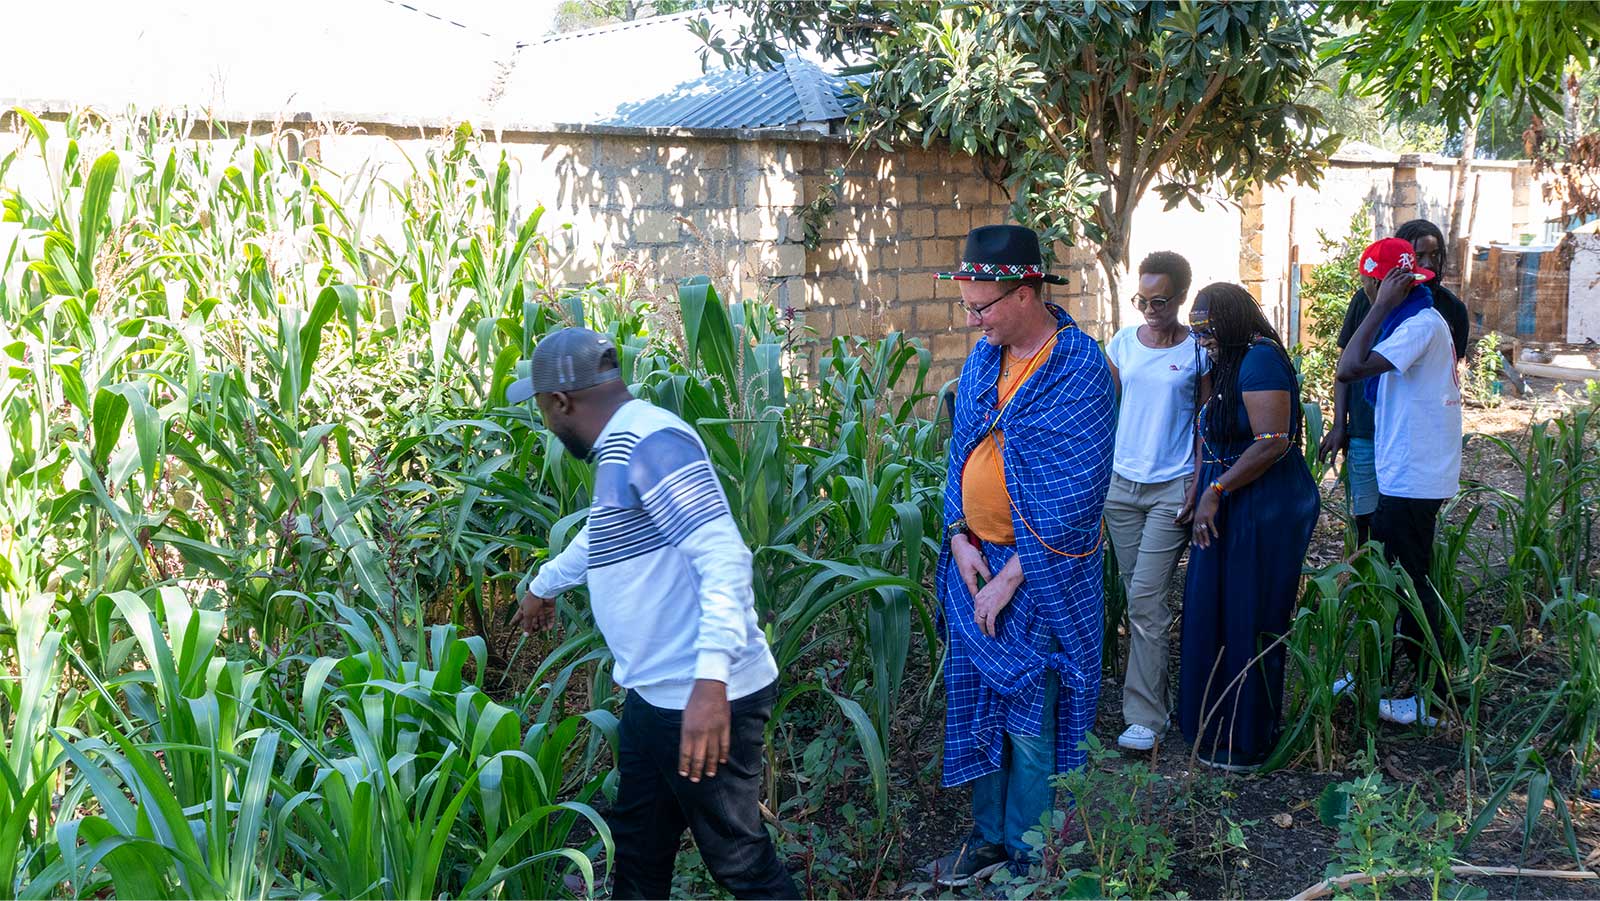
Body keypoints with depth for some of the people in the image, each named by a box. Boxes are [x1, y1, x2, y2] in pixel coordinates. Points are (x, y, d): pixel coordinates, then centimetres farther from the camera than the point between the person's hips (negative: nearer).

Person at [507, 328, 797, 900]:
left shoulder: (651, 443, -18)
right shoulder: (621, 447, 15)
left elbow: (724, 557, -28)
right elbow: (601, 536, 35)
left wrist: (710, 680, -36)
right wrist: (543, 585, 52)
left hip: (706, 702, -10)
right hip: (656, 694, 10)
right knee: (637, 851, 20)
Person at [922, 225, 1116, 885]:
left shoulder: (1079, 369, -16)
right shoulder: (984, 356, 5)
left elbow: (1073, 496, -18)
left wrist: (1010, 576, -17)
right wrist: (959, 537, -1)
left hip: (1040, 570, -6)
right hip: (974, 559, 6)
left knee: (1029, 723, 3)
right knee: (978, 703, 15)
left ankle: (1024, 861, 19)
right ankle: (989, 834, 32)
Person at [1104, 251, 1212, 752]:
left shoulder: (1199, 350, -4)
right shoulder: (1123, 343, 7)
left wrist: (1197, 487, -10)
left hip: (1172, 490, -4)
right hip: (1122, 485, 4)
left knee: (1146, 599, -9)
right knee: (1137, 598, 11)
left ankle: (1145, 715, -3)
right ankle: (1152, 692, 24)